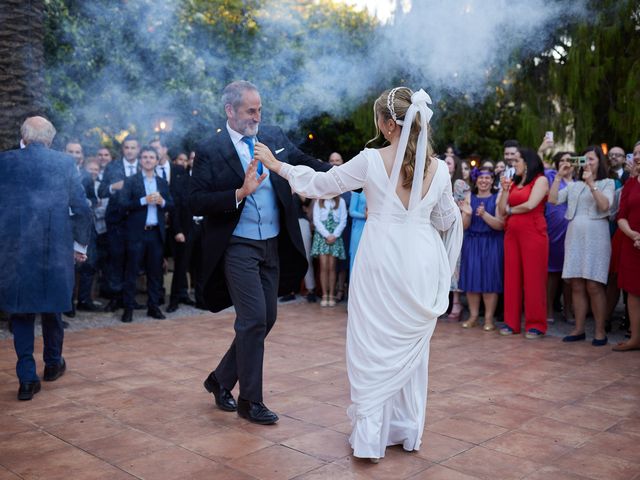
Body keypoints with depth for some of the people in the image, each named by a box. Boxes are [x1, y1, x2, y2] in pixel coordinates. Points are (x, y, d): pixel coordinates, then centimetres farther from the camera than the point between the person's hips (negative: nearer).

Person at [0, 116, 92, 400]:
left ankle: (27, 378, 5)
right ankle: (53, 363, 34)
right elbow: (81, 209, -2)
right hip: (56, 248, 0)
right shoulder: (64, 163, -1)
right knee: (51, 306, 19)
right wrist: (80, 244, 10)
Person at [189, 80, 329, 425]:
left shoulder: (274, 138, 7)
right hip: (238, 247, -6)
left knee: (266, 318, 11)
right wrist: (240, 193, -23)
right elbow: (197, 203, -12)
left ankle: (221, 379, 30)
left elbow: (306, 164, 10)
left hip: (273, 245, 6)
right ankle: (250, 400, 9)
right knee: (253, 319, -7)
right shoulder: (209, 150, -7)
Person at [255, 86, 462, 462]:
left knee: (374, 346, 8)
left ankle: (371, 435, 10)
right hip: (421, 265, 3)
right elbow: (447, 221, 11)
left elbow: (319, 184, 1)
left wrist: (276, 164, 12)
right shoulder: (438, 168, -2)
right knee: (411, 347, 16)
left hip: (382, 264, -3)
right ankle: (408, 430, 27)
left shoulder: (372, 161, -10)